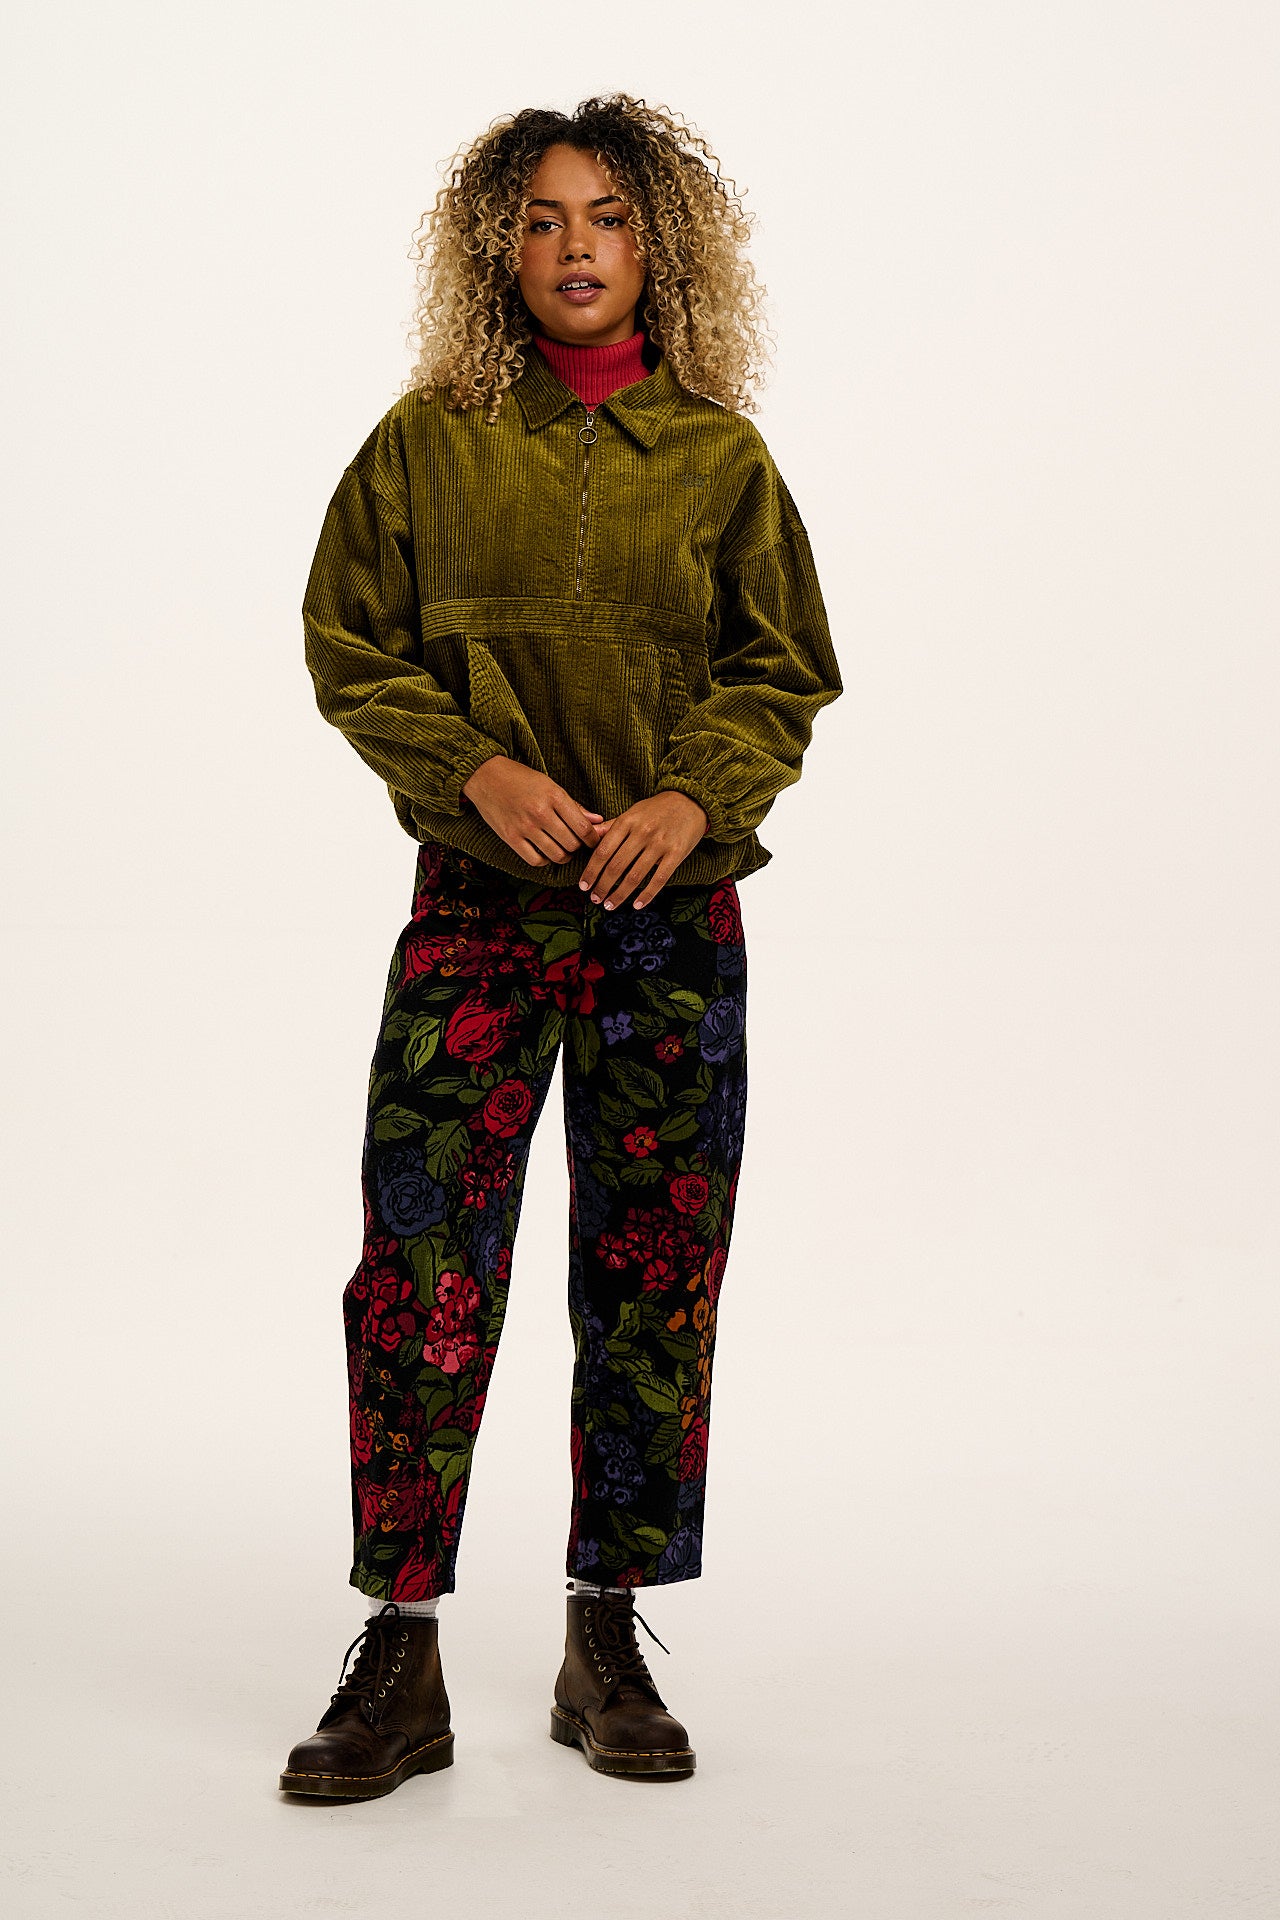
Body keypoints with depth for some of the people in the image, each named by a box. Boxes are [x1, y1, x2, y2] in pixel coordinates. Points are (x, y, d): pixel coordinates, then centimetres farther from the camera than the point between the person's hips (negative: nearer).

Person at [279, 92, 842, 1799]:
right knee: (422, 1262, -7)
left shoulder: (720, 455, 5)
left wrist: (695, 794, -10)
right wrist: (474, 768, -11)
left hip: (676, 907, 1)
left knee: (655, 1273, 5)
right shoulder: (430, 438, 3)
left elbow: (783, 676, 8)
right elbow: (351, 648, 5)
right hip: (480, 894, -1)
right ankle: (401, 1665, 4)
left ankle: (609, 1646, 19)